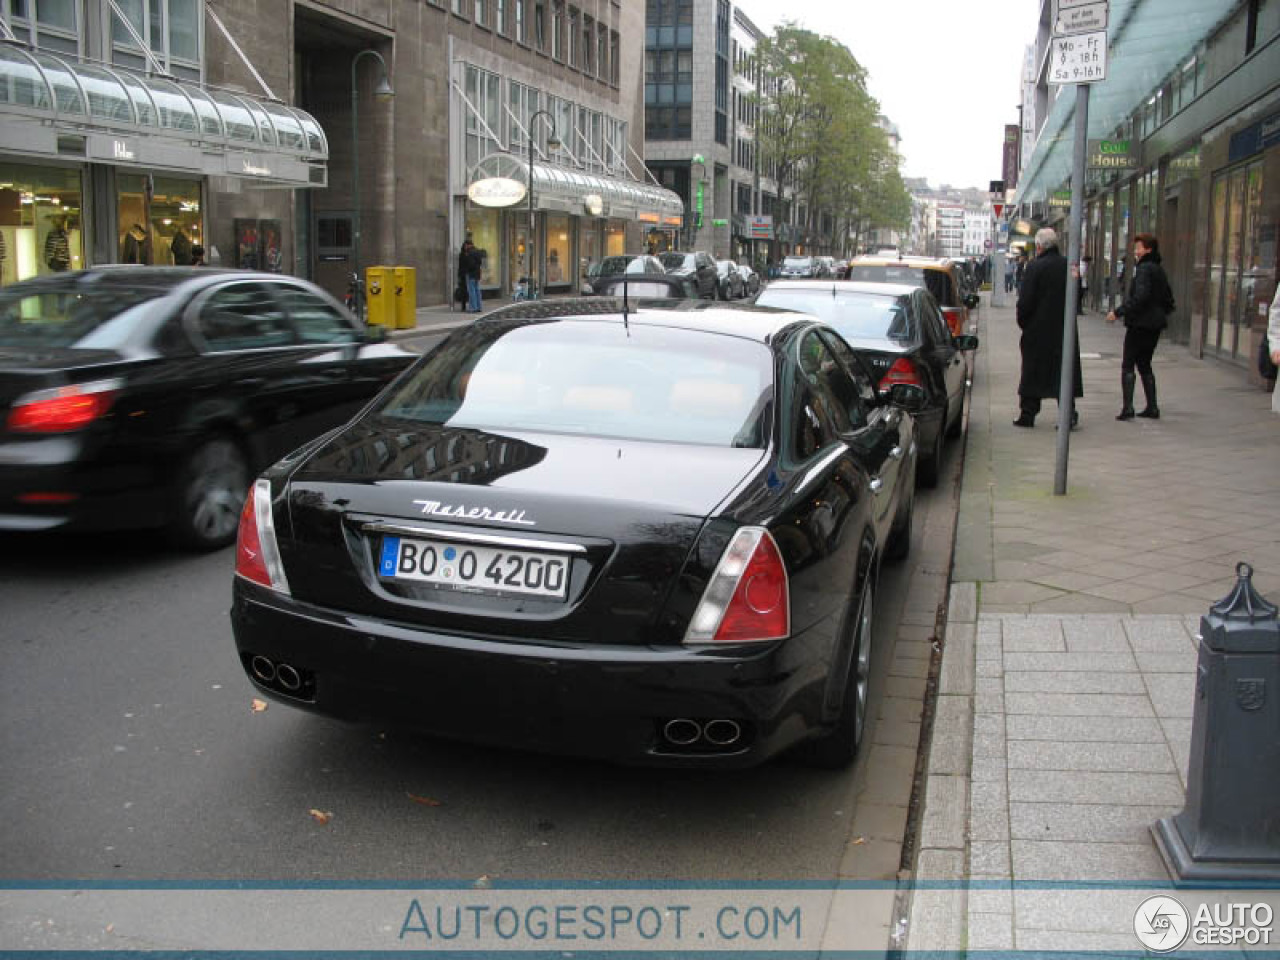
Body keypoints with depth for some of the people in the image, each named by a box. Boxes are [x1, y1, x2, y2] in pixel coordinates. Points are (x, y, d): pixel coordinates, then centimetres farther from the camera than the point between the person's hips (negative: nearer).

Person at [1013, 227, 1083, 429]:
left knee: (1033, 372, 6)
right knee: (1064, 370, 7)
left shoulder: (1034, 267, -13)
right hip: (1064, 329, 4)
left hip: (1037, 330, -4)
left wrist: (1022, 322, 2)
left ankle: (1028, 414, 10)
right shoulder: (1068, 266, 2)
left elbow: (1025, 301, -12)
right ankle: (1069, 414, 2)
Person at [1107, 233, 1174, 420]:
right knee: (1144, 365, 16)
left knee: (1127, 365, -4)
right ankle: (1152, 407, 15)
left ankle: (1127, 408, -11)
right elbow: (1169, 300, 18)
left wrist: (1118, 312, -21)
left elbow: (1139, 297, -25)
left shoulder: (1144, 269, -14)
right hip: (1154, 325, 9)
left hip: (1140, 325, -9)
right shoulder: (1159, 270, 14)